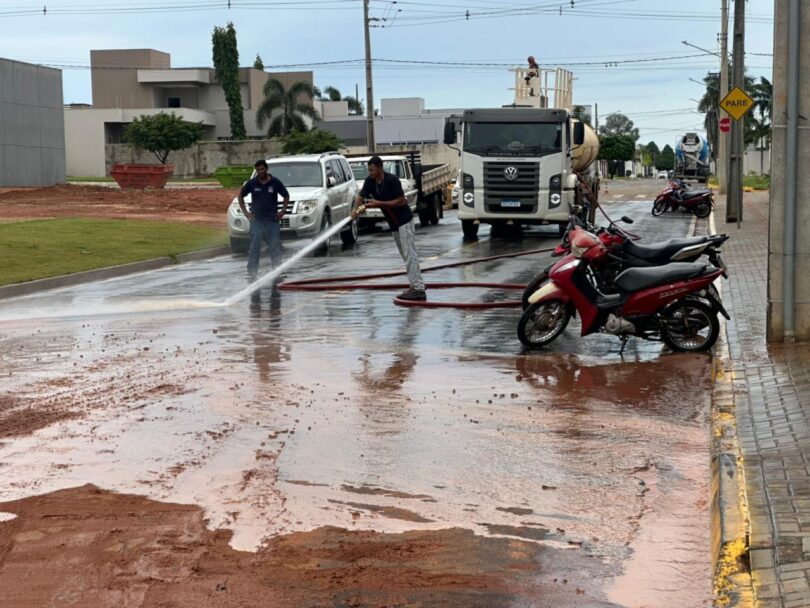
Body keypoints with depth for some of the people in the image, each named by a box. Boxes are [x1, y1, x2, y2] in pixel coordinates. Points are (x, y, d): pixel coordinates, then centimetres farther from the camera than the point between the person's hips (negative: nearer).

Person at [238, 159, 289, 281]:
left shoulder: (275, 182, 1)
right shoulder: (251, 183, 1)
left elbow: (286, 196, 13)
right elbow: (240, 195, 14)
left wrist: (282, 211, 4)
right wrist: (245, 212, 6)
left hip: (273, 220, 0)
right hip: (256, 220, 0)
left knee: (275, 248, 2)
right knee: (254, 248, -4)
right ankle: (252, 273, 0)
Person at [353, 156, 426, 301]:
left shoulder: (392, 180, -21)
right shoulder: (369, 181, -1)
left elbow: (401, 201, -20)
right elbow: (361, 195, 2)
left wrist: (379, 203, -24)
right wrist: (356, 209, -19)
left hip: (404, 220, -8)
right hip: (393, 223, 8)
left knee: (409, 254, -13)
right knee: (405, 255, 10)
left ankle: (418, 289, -17)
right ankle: (415, 286, 14)